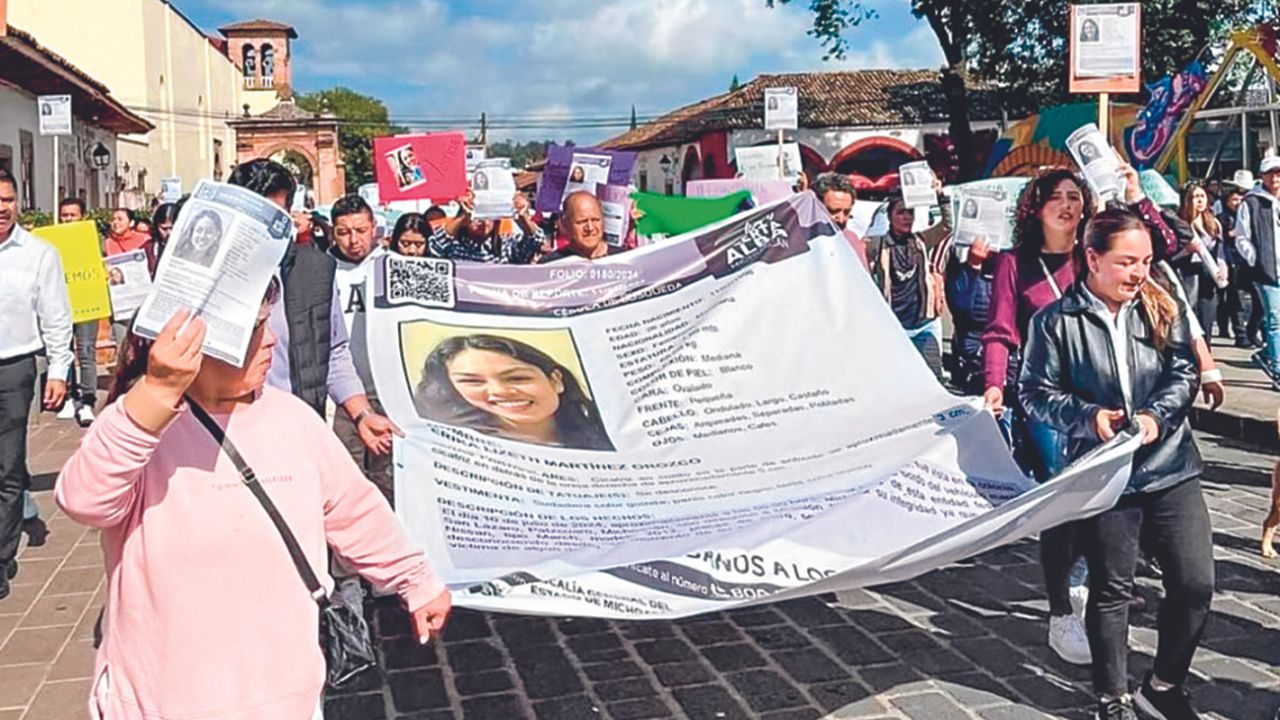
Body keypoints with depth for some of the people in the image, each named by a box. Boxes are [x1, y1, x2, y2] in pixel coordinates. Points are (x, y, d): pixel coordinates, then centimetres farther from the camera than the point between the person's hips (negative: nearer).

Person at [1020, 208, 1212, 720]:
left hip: (1171, 469, 3)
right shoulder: (1056, 321, -7)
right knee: (1111, 590, 9)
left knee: (1195, 583, 5)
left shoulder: (1163, 309, 4)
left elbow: (1185, 373, 2)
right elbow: (1035, 391, -4)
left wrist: (1157, 416, -16)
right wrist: (1086, 417, -18)